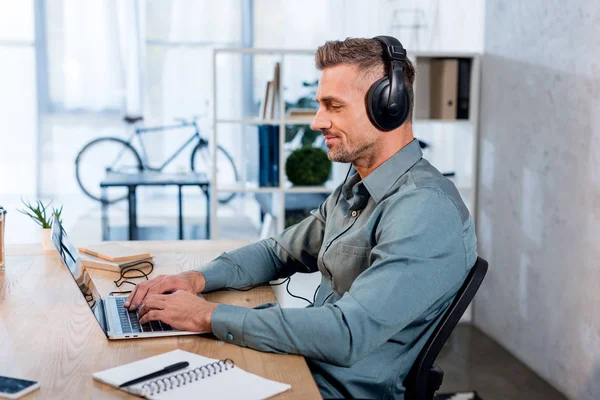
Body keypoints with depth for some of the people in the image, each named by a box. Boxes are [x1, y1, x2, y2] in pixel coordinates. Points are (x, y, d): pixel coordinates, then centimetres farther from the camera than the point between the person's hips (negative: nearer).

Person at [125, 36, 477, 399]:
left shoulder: (425, 209, -22)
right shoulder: (355, 190, 10)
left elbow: (346, 336, -29)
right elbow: (278, 252, 20)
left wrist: (210, 316, -23)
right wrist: (198, 279, 2)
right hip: (300, 369, 8)